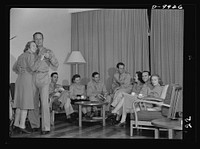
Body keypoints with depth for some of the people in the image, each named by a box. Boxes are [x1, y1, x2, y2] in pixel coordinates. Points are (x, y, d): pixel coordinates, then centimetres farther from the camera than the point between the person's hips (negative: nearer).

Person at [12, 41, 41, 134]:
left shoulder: (21, 56, 19)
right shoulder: (30, 55, -9)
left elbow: (14, 68, 23)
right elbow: (33, 67, -22)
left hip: (19, 80, 9)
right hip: (27, 80, -9)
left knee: (20, 103, 11)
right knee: (26, 103, -7)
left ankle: (16, 124, 14)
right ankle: (22, 126, -7)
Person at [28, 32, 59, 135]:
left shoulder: (48, 52, 6)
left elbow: (55, 66, -2)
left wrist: (50, 57, -17)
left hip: (43, 79, -3)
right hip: (32, 79, 3)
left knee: (44, 103, -11)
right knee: (33, 103, 4)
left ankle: (45, 128, -8)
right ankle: (35, 125, 17)